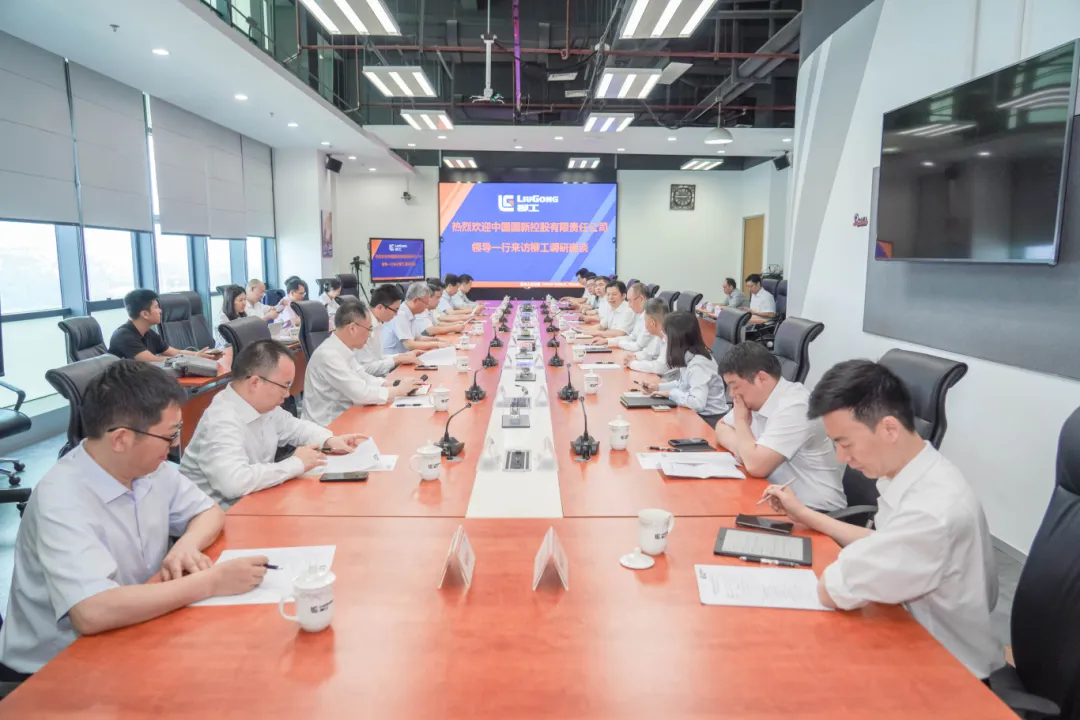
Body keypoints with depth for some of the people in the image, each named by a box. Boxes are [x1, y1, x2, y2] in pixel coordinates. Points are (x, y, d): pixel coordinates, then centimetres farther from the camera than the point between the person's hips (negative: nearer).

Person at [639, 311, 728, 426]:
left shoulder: (697, 365, -25)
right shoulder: (689, 357, 1)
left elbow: (697, 403, -34)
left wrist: (671, 393, -21)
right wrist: (658, 387, 7)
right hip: (698, 415, 7)